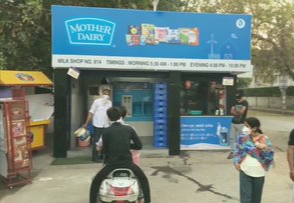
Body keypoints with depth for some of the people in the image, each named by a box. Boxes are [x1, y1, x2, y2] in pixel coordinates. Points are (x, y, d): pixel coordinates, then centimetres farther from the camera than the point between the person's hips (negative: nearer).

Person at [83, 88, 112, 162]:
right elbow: (91, 112, -6)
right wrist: (86, 123, -10)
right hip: (98, 124, -5)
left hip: (106, 125, 5)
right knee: (96, 141, 0)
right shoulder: (97, 101, -6)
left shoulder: (109, 102, 8)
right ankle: (95, 157, 7)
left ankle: (102, 156, 23)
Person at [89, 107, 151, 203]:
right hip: (128, 163, 1)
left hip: (111, 164, -1)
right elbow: (139, 146, 0)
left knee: (95, 183, 21)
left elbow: (105, 150, 3)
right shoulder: (129, 129, -2)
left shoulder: (106, 131, -4)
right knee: (143, 179, 27)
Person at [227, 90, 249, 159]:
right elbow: (231, 111, 5)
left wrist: (235, 110, 0)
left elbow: (241, 112, -16)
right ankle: (232, 152, 13)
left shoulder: (245, 102, -6)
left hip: (241, 123, -6)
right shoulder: (236, 102, 13)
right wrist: (238, 113, -11)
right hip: (234, 122, 6)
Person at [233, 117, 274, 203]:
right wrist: (236, 162, -7)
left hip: (259, 172, 0)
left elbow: (270, 155, -10)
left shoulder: (264, 139, -11)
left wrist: (266, 149, -30)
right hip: (245, 171, 0)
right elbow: (237, 150, 3)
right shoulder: (243, 137, -7)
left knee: (256, 194, 17)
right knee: (245, 194, 1)